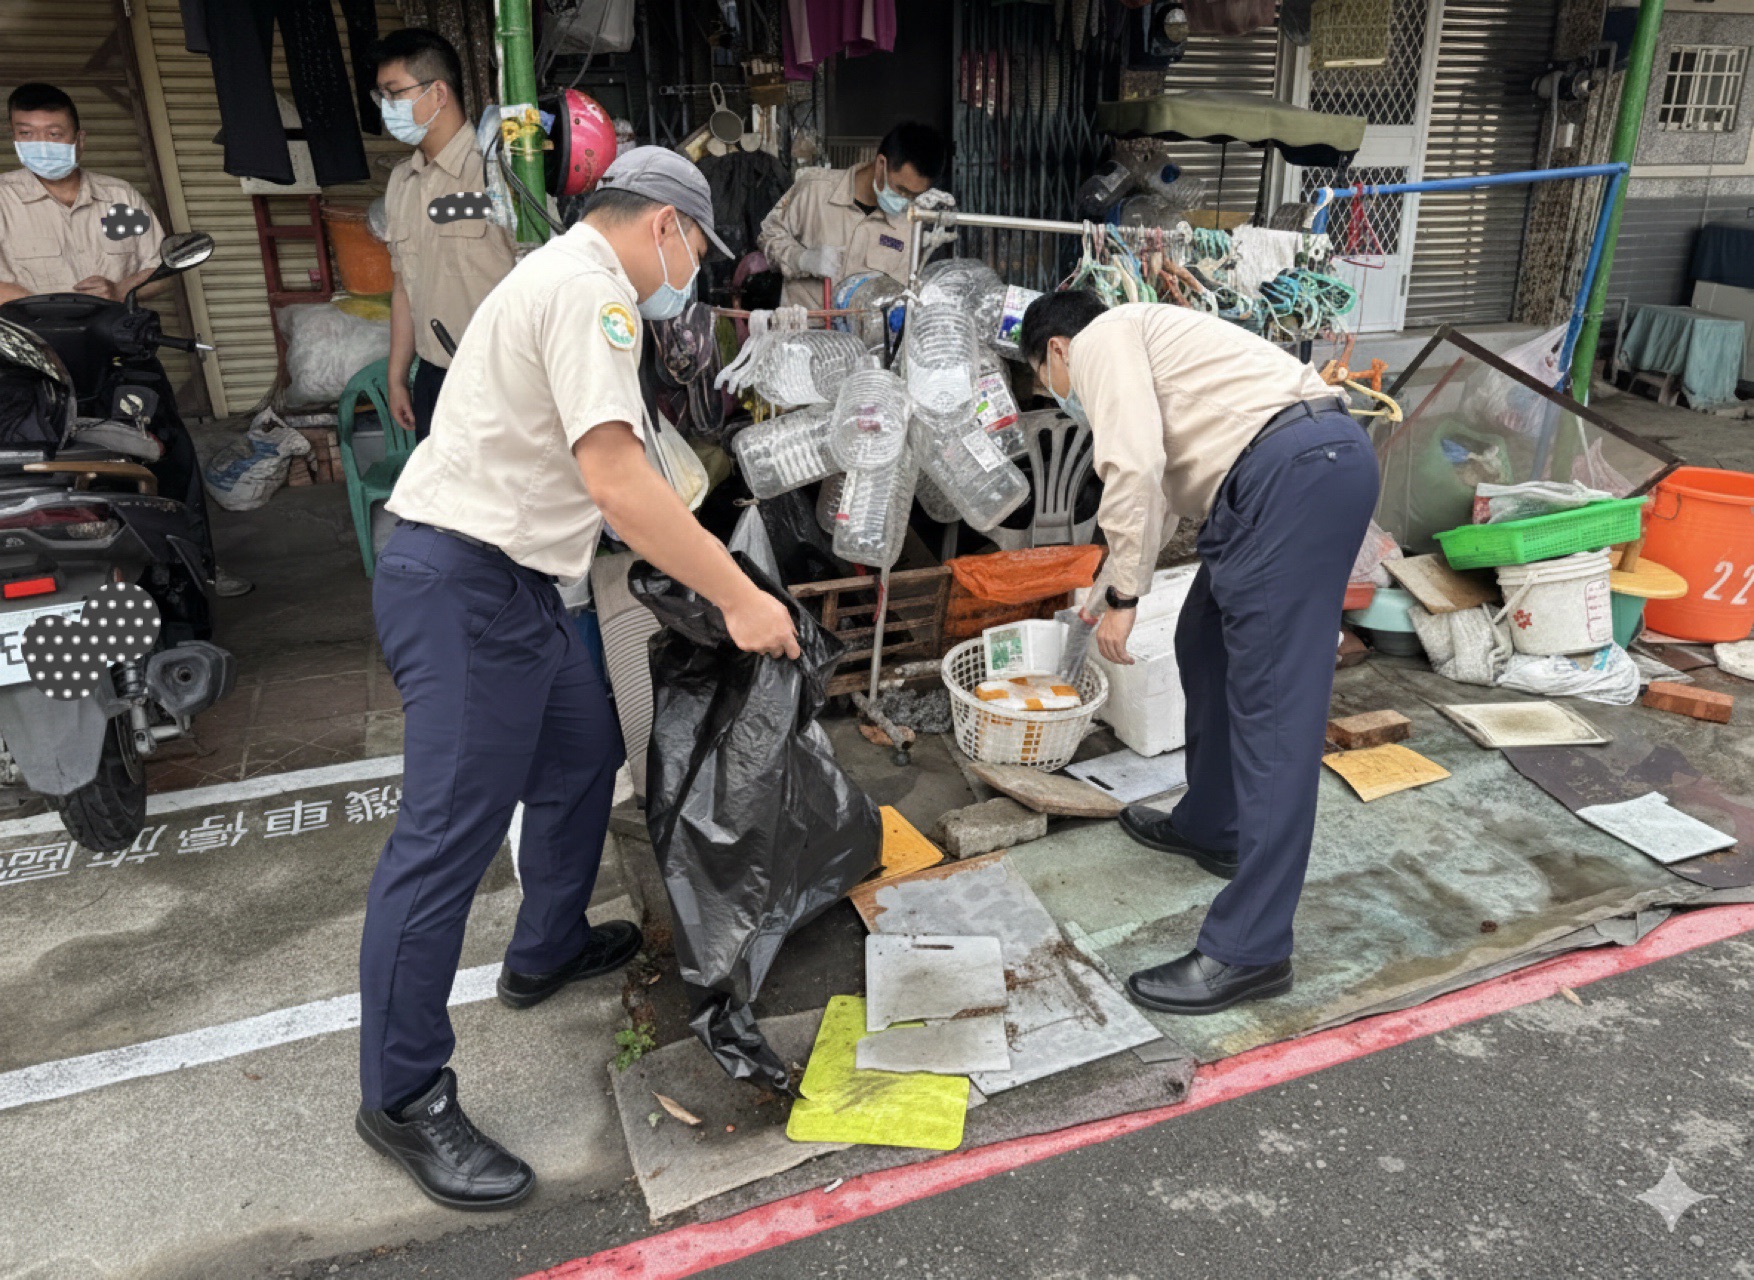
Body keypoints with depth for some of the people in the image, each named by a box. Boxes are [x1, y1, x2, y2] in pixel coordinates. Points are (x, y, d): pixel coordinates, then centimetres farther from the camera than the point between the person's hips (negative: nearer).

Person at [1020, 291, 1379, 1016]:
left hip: (1297, 468, -10)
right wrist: (1110, 586, 53)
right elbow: (1159, 484, 43)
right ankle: (1211, 826, 38)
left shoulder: (1101, 338, 4)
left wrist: (1123, 595, -6)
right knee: (1205, 647, 22)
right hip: (1317, 462, 10)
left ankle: (1250, 951, -7)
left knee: (1272, 704, -11)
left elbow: (1133, 467, -14)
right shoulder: (1140, 340, 33)